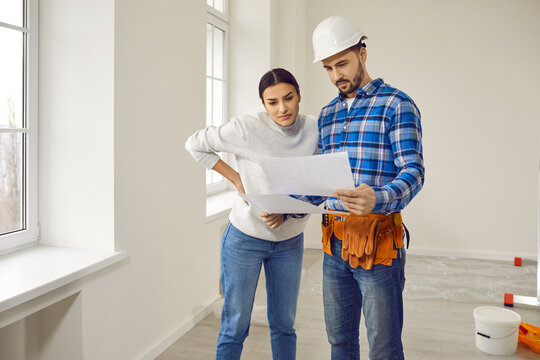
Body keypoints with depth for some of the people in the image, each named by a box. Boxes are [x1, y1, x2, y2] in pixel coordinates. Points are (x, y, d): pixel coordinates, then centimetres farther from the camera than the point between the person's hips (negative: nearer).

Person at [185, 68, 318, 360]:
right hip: (246, 237, -3)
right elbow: (195, 145, -6)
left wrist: (286, 213, -17)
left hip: (290, 240, 4)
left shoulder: (314, 130, -6)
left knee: (284, 325, 16)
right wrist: (236, 179, -9)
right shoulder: (247, 128, -17)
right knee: (235, 327, 8)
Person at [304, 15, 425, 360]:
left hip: (378, 241, -6)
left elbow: (413, 171, -15)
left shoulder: (397, 105, -6)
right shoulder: (327, 114, 14)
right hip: (335, 242, 6)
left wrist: (378, 199, -36)